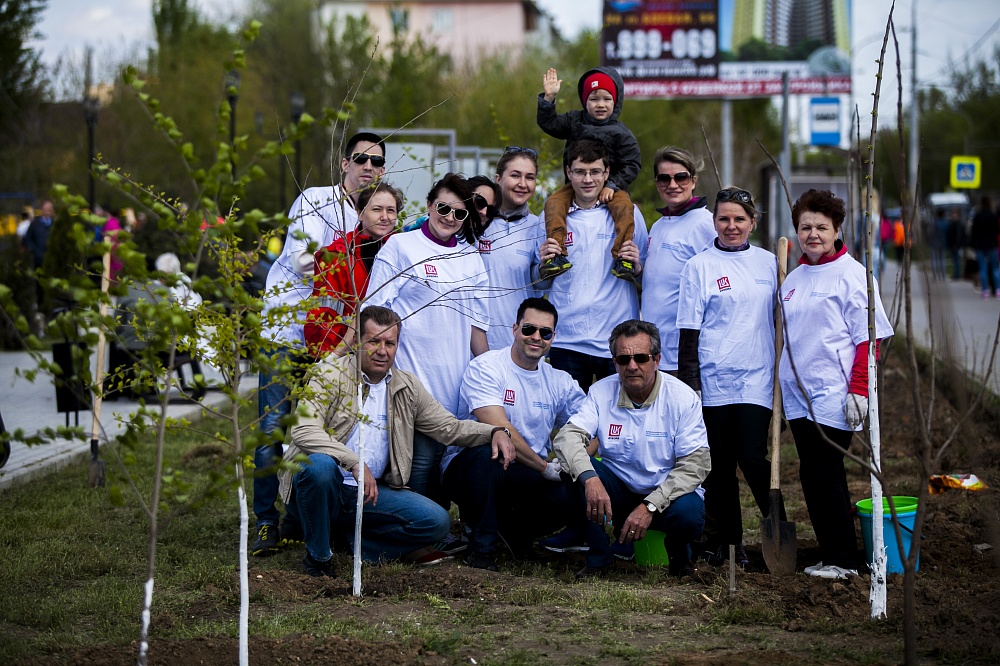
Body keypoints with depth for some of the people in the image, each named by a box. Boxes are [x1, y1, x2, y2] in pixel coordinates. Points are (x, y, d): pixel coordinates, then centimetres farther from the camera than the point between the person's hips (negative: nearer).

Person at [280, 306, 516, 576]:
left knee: (437, 521, -12)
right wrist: (355, 463, -33)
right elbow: (303, 431, -21)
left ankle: (350, 534, 2)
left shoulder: (407, 387, 9)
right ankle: (318, 555, -16)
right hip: (328, 485, -4)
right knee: (319, 465, -39)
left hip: (372, 493, 4)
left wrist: (495, 432, -5)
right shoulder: (329, 375, -8)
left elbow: (449, 427, 14)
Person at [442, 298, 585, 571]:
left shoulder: (559, 382, 10)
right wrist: (544, 467, -19)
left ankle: (507, 527, 7)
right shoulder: (485, 367, -7)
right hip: (468, 465, -4)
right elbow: (498, 429, -18)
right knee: (484, 453, -39)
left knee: (565, 496, -27)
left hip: (529, 477, 4)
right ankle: (481, 547, -21)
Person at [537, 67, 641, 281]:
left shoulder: (621, 133, -2)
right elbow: (548, 123, 3)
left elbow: (632, 164, -5)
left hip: (610, 185, -2)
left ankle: (622, 257, -32)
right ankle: (557, 255, -31)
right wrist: (549, 98, -10)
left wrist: (613, 185, -17)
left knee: (624, 207, -31)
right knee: (553, 203, -23)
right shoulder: (574, 121, 8)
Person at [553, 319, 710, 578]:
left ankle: (678, 550, 4)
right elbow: (567, 436, -19)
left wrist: (650, 506, -29)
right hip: (617, 491, 2)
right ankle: (599, 556, -9)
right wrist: (589, 478, -41)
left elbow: (696, 464, -17)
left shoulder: (683, 397, -13)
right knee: (580, 469, -26)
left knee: (689, 513, -35)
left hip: (667, 492, -2)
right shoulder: (602, 392, -7)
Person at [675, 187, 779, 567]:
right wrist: (688, 385, -6)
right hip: (714, 379, -1)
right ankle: (725, 541, 14)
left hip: (757, 379, 1)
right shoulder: (700, 266, 0)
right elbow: (689, 332, -1)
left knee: (752, 458, -9)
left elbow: (779, 320, 16)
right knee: (720, 463, 3)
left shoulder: (768, 263, 9)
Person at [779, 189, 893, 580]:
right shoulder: (793, 279, 14)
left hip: (833, 397, -7)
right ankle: (835, 556, 16)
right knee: (817, 477, 9)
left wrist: (858, 390, -17)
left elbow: (869, 339, -10)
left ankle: (841, 559, -1)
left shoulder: (851, 275, -7)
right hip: (798, 397, 7)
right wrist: (781, 388, 19)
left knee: (821, 474, -9)